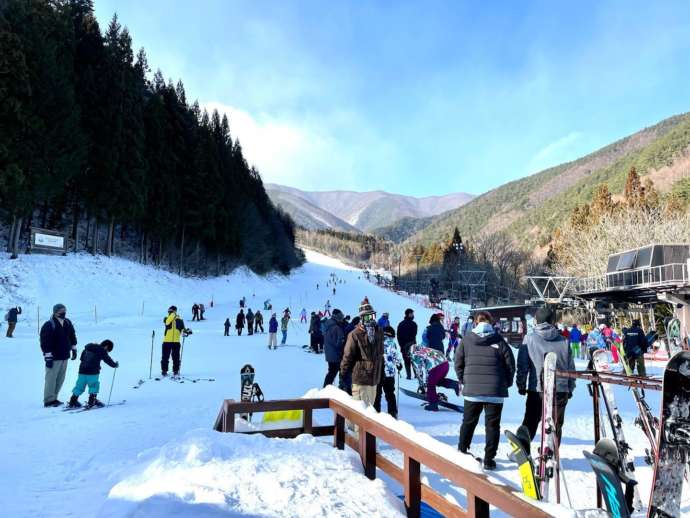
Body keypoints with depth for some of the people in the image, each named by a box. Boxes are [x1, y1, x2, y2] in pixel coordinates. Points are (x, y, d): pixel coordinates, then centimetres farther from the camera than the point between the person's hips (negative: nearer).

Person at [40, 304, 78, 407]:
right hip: (54, 358, -7)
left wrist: (74, 349, 19)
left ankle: (53, 398, 24)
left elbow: (72, 336, 20)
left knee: (60, 379, 13)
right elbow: (45, 343, -17)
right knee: (51, 379, -1)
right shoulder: (49, 326, -15)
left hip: (65, 356, 7)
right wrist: (48, 358, -19)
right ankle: (49, 400, 8)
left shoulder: (67, 323, 7)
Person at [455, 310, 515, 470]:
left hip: (471, 389, 1)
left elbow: (458, 363, 2)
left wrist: (463, 381, 15)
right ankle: (489, 459, 12)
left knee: (468, 422, 17)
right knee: (492, 424, 10)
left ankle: (461, 452, 26)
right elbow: (510, 364, -1)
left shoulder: (466, 340, -1)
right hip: (495, 391, -1)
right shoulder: (499, 341, -4)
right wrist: (506, 384, 13)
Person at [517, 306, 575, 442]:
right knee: (556, 426, 13)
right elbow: (571, 367, 9)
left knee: (530, 423, 11)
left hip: (536, 390, -1)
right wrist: (570, 388, 20)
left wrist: (521, 385, 6)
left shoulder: (529, 339, -3)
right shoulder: (563, 341, 3)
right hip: (560, 391, 1)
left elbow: (522, 365, -4)